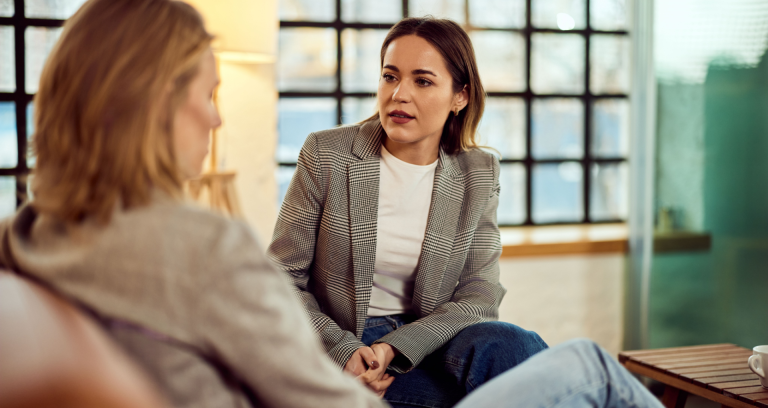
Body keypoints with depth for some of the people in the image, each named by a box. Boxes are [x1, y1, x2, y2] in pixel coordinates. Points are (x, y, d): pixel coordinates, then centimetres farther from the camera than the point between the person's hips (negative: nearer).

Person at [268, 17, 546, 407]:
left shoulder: (478, 174, 3)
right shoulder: (325, 155, -3)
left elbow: (479, 297, -2)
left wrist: (394, 347, -18)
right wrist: (345, 352, -17)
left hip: (426, 343, 4)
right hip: (337, 348, -4)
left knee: (510, 345, -30)